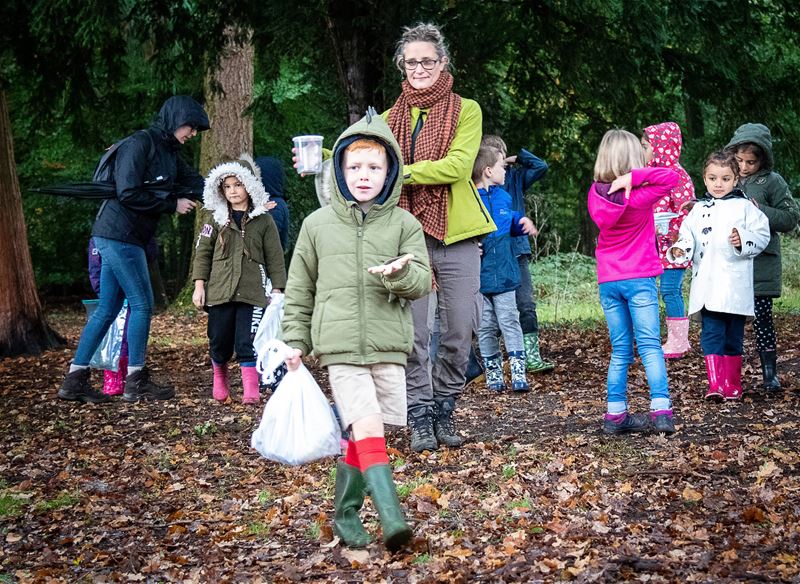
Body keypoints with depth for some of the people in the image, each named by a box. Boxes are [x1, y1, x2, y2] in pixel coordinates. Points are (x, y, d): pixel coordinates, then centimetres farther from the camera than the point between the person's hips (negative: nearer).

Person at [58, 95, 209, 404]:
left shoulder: (169, 153, 16)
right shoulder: (140, 144, -13)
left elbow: (198, 183, 11)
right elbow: (129, 194, -20)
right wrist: (173, 204, -13)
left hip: (124, 238, 9)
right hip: (119, 235, -9)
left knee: (107, 309, 9)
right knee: (141, 304, -4)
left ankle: (75, 380, 11)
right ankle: (136, 382, 5)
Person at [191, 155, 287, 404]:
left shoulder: (263, 220, 6)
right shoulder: (215, 218, 8)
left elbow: (274, 258, 7)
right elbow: (203, 252, 7)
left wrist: (277, 290, 3)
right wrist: (199, 285, 0)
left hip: (252, 292, -1)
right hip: (220, 290, 2)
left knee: (248, 343, -8)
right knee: (219, 342, 7)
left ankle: (251, 390, -7)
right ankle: (219, 378, 31)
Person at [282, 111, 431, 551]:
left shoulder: (403, 224, 6)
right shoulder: (318, 224, 7)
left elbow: (422, 282, -1)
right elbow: (299, 289, 14)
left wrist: (400, 273, -23)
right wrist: (295, 341, 11)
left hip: (389, 347, 2)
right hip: (339, 346, -2)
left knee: (362, 435, 6)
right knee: (368, 428, -16)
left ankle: (346, 512, 22)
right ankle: (391, 515, -22)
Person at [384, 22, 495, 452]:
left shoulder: (465, 110, 4)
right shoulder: (393, 118, 13)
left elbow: (458, 165, -11)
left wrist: (403, 172, -18)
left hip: (454, 234, -1)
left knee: (459, 329, 2)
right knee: (412, 332, -1)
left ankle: (444, 412, 18)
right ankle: (420, 418, 9)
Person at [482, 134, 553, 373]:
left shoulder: (514, 177, 8)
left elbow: (541, 166, 7)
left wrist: (517, 157, 4)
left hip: (517, 251, 2)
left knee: (526, 305, -2)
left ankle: (532, 356, 0)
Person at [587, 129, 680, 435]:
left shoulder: (596, 194, 1)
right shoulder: (641, 196, -11)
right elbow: (671, 177, -16)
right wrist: (633, 177, -20)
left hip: (607, 281, 4)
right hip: (639, 278, -4)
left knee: (620, 351, 9)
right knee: (650, 345, -4)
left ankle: (616, 415, 8)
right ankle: (661, 411, -12)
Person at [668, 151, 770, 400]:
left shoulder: (744, 207, 4)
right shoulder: (698, 210, 13)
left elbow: (762, 235, 1)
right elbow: (688, 236, 10)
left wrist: (743, 240, -16)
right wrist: (680, 249, -11)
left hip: (735, 285, -2)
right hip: (707, 286, 2)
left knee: (733, 337, 7)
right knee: (711, 335, -6)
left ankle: (732, 385, 17)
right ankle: (716, 385, -7)